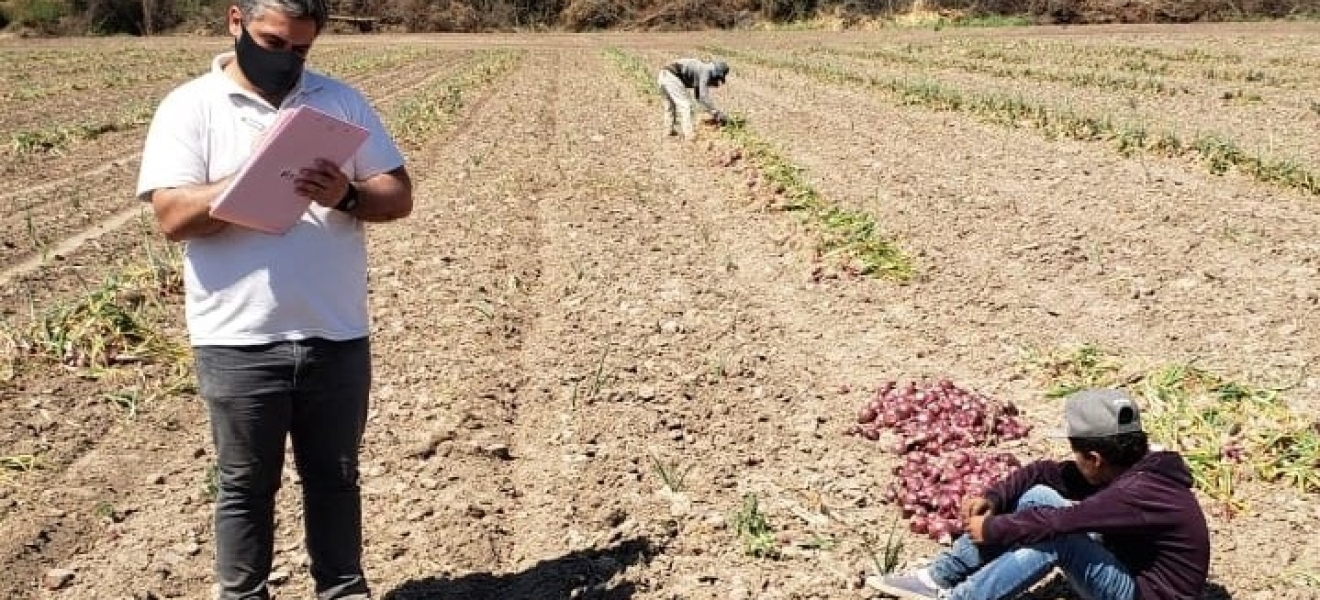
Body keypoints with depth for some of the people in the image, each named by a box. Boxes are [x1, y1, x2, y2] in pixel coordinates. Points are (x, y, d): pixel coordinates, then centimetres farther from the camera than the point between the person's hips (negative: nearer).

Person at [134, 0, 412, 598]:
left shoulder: (341, 101, 6)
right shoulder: (189, 107, -2)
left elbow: (398, 196, 3)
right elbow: (173, 216, -13)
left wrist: (346, 196, -17)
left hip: (336, 335, 3)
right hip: (238, 341, -2)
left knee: (335, 475, 15)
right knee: (246, 483, 11)